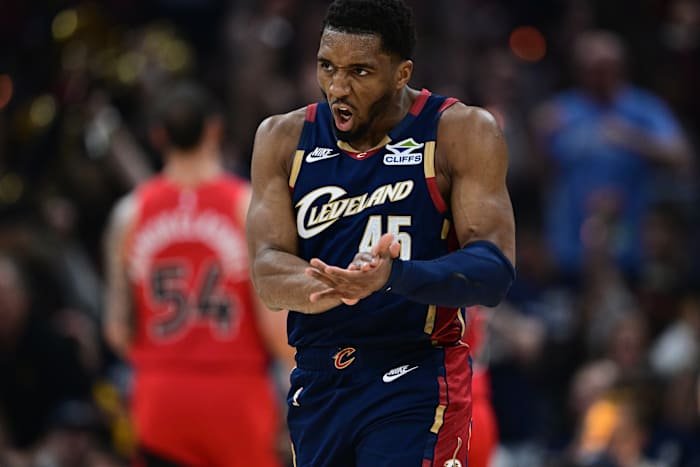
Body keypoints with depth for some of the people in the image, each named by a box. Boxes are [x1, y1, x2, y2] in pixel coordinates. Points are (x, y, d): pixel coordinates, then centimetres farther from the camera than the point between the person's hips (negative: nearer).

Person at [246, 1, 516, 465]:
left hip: (415, 387, -4)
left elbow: (494, 271, -14)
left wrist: (393, 276, -33)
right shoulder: (284, 138, 5)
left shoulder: (461, 133, -5)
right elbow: (267, 271, -6)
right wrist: (339, 286, -29)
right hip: (316, 387, 4)